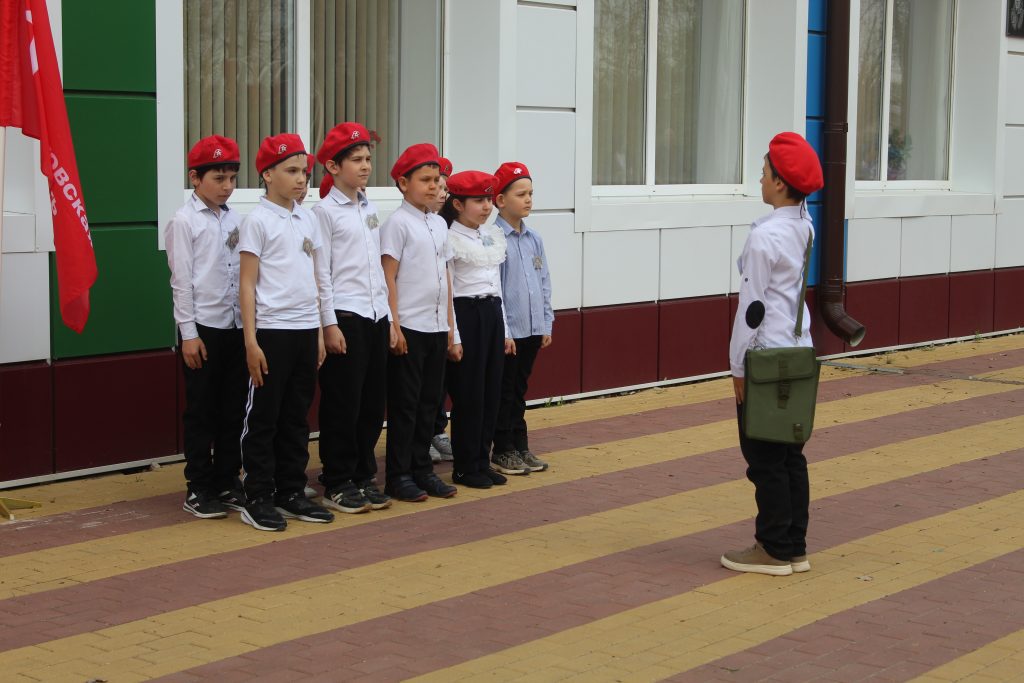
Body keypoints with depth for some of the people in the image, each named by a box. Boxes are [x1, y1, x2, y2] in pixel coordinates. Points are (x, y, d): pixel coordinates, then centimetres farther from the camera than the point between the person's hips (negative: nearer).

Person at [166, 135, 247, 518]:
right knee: (201, 411, 2)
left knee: (233, 408, 9)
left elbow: (243, 274, 13)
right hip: (203, 327, -5)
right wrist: (188, 333, -13)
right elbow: (181, 281, -9)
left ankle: (227, 482, 19)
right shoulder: (184, 221, -6)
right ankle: (198, 489, 9)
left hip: (236, 327, 5)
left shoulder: (234, 220, 10)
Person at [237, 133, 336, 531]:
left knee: (296, 416, 11)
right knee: (263, 417, 1)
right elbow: (247, 285, -8)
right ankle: (258, 498, 7)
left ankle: (291, 493, 19)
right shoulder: (257, 221, -6)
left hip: (306, 330, 6)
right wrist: (251, 341, -13)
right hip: (271, 330, -6)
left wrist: (320, 332, 13)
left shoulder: (308, 220, 12)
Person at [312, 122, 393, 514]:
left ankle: (364, 476, 19)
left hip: (376, 316, 7)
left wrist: (388, 316, 13)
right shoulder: (325, 211, -7)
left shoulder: (370, 209, 14)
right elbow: (320, 273, -10)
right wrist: (329, 324, -15)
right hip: (345, 317, -7)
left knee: (373, 402, 9)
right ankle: (337, 484, 8)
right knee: (343, 404, -1)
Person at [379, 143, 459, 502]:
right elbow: (388, 277, -11)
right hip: (409, 327, -6)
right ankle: (398, 476, 7)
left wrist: (449, 323, 14)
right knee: (405, 404, -1)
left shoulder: (439, 224, 13)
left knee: (429, 402, 10)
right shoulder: (398, 223, -8)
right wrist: (394, 327, -15)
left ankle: (422, 469, 19)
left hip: (437, 327, 7)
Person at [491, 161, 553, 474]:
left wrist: (546, 323, 10)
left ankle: (520, 446, 22)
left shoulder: (534, 239, 9)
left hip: (532, 329, 6)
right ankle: (503, 448, 13)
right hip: (506, 330, -6)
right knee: (504, 391, 4)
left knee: (520, 389, 15)